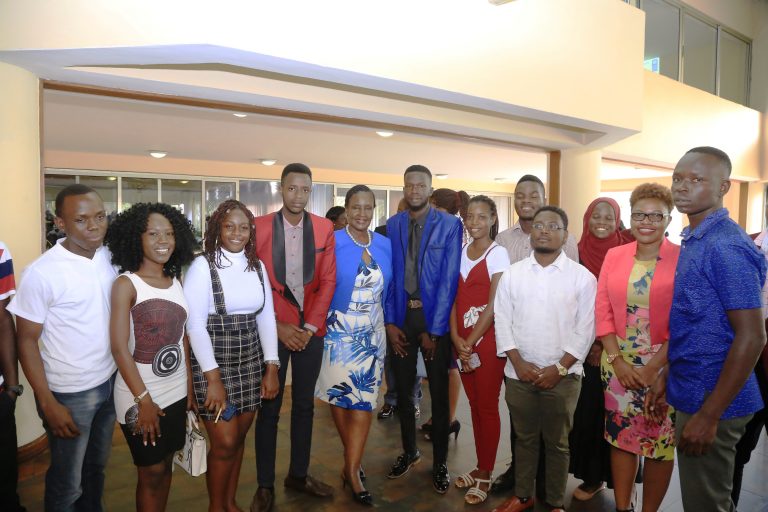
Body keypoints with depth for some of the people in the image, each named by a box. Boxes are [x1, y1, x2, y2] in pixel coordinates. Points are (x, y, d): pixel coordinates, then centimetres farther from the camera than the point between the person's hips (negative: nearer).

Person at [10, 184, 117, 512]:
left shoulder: (109, 257, -4)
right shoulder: (42, 273, -19)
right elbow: (26, 340, -12)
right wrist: (48, 404, -15)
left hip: (110, 382, 5)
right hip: (69, 393, -5)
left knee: (97, 465, 24)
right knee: (67, 482, 14)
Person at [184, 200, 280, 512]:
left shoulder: (257, 266, 4)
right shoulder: (203, 266, -10)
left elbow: (266, 318, 6)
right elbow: (195, 325, -13)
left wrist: (271, 367, 1)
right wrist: (213, 377, -16)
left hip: (251, 363, 5)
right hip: (213, 364, -4)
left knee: (239, 436, 14)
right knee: (224, 442, 1)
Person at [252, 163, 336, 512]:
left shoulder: (324, 228, 0)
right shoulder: (259, 227, -6)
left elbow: (328, 280, 0)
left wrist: (310, 327, -7)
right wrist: (278, 327, -11)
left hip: (311, 330, 3)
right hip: (273, 330, -2)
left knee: (304, 405, 15)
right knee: (269, 408, 9)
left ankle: (298, 474, 32)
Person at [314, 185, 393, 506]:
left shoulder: (385, 245, 2)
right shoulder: (332, 242, -10)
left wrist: (387, 322, 9)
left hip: (372, 332, 3)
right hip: (339, 330, -3)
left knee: (364, 398, 1)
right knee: (340, 395, 9)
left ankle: (352, 469, 12)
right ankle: (354, 462, 31)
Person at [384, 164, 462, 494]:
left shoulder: (450, 225, -7)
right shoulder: (392, 226, 4)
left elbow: (449, 279, -10)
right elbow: (387, 275, 4)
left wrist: (434, 330, -12)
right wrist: (389, 322, -3)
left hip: (435, 317, -3)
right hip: (401, 316, 3)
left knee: (439, 392, 9)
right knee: (403, 388, 14)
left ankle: (439, 463, 26)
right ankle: (409, 452, 35)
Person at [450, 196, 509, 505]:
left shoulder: (498, 253, -7)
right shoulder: (461, 252, 9)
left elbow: (493, 304, -12)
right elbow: (455, 298, 6)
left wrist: (471, 342, -11)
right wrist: (456, 338, -6)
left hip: (487, 338, -5)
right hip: (461, 340, 5)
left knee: (487, 406, 4)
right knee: (474, 404, 14)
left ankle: (486, 474, 18)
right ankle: (480, 466, 28)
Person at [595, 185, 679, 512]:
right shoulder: (614, 256, 3)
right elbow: (602, 311, 2)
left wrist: (653, 367, -13)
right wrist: (617, 360, -6)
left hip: (664, 365, -3)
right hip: (618, 363, 3)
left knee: (659, 441, 9)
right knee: (620, 435, 12)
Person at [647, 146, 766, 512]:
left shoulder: (726, 247, -20)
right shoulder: (693, 241, 8)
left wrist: (709, 416, -21)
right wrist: (667, 376, 15)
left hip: (713, 400, -9)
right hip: (692, 393, 9)